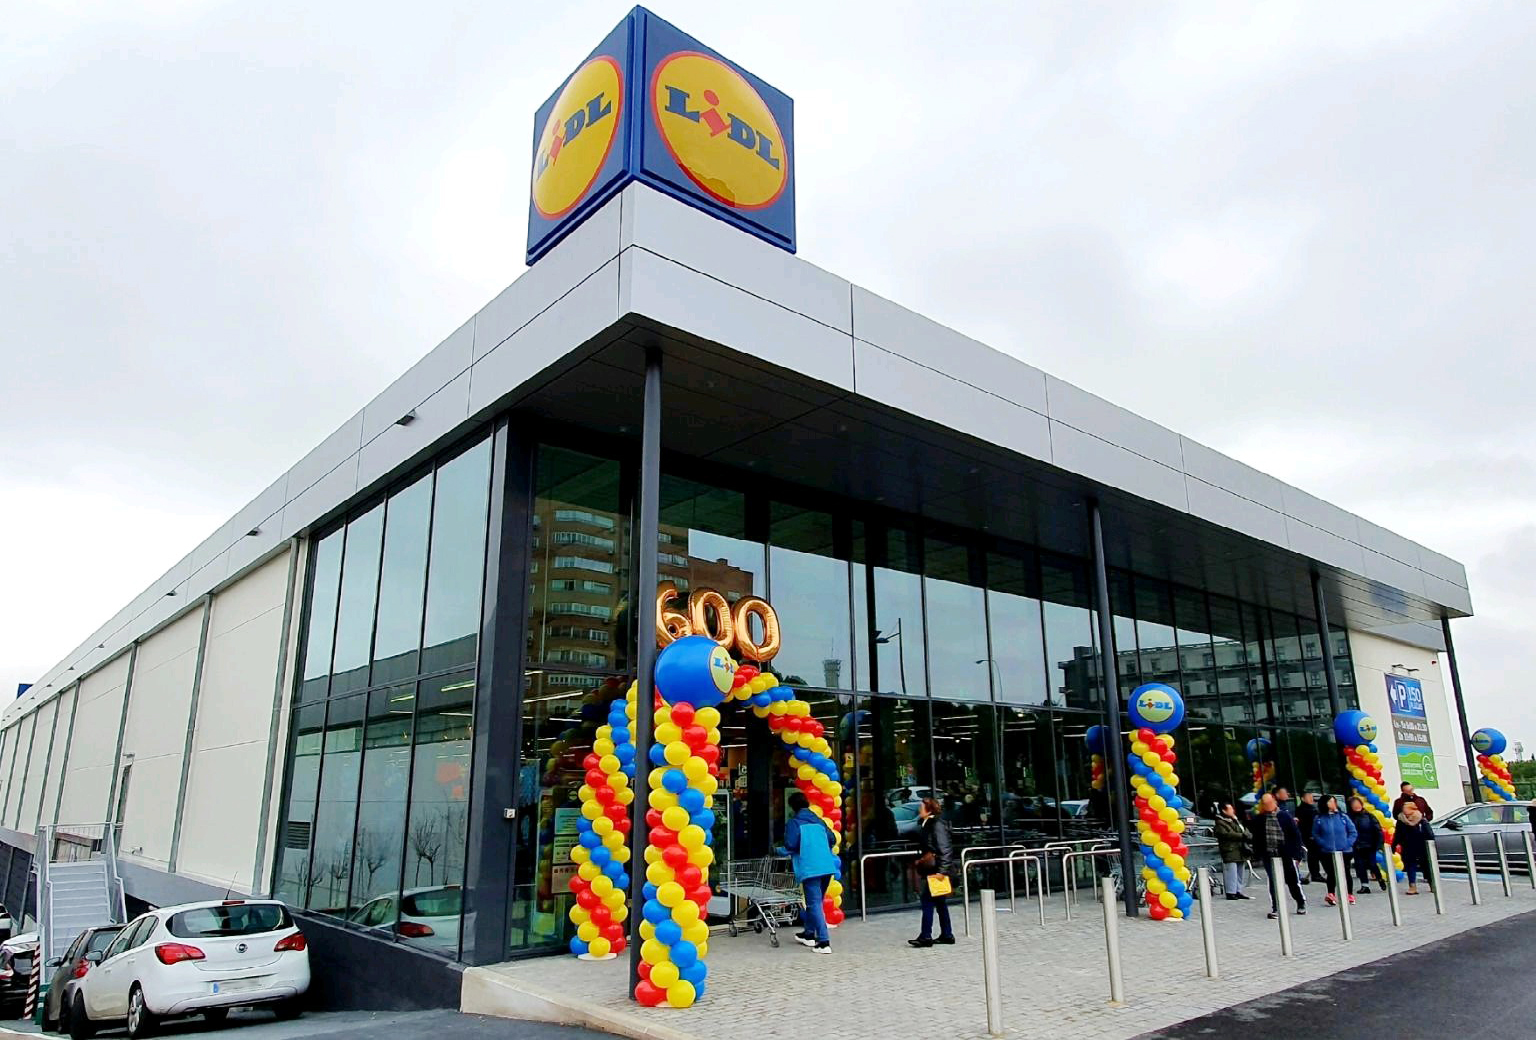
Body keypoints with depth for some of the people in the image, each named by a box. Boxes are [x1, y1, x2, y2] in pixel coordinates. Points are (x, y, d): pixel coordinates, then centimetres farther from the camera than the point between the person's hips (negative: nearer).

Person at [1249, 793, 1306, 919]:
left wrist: (1296, 854, -5)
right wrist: (1258, 853, 0)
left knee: (1292, 881, 11)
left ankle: (1301, 904, 32)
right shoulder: (1258, 819, 0)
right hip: (1269, 856, 1)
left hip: (1286, 856, -1)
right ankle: (1275, 908, 11)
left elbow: (1296, 835, 0)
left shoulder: (1285, 816, -3)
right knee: (1273, 883, 3)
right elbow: (1256, 837, 5)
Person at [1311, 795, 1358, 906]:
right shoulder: (1319, 819, -2)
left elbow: (1353, 832, 4)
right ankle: (1331, 894, 8)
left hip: (1344, 851, 1)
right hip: (1327, 853, -1)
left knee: (1345, 873, 10)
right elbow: (1315, 835, 3)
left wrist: (1348, 843, -6)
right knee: (1331, 874, -1)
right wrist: (1324, 845, -9)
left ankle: (1348, 895, 25)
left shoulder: (1343, 817, 0)